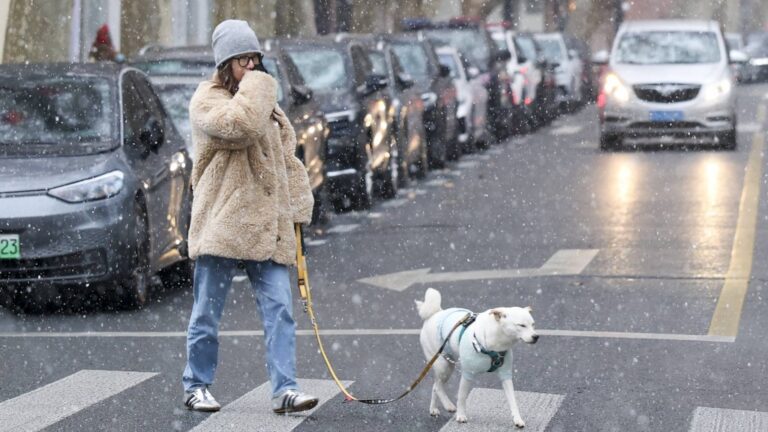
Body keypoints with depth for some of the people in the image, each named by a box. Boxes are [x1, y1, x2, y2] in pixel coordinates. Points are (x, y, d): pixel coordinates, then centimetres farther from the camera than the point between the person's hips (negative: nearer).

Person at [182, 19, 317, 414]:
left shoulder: (265, 103, 19)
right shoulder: (207, 99, -3)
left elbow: (287, 158, 22)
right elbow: (241, 124, -25)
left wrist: (298, 208, 15)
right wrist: (256, 85, -10)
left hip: (267, 228, 5)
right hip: (221, 225, -5)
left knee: (279, 309, -6)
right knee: (207, 313, 3)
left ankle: (284, 390, -8)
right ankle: (196, 386, 17)